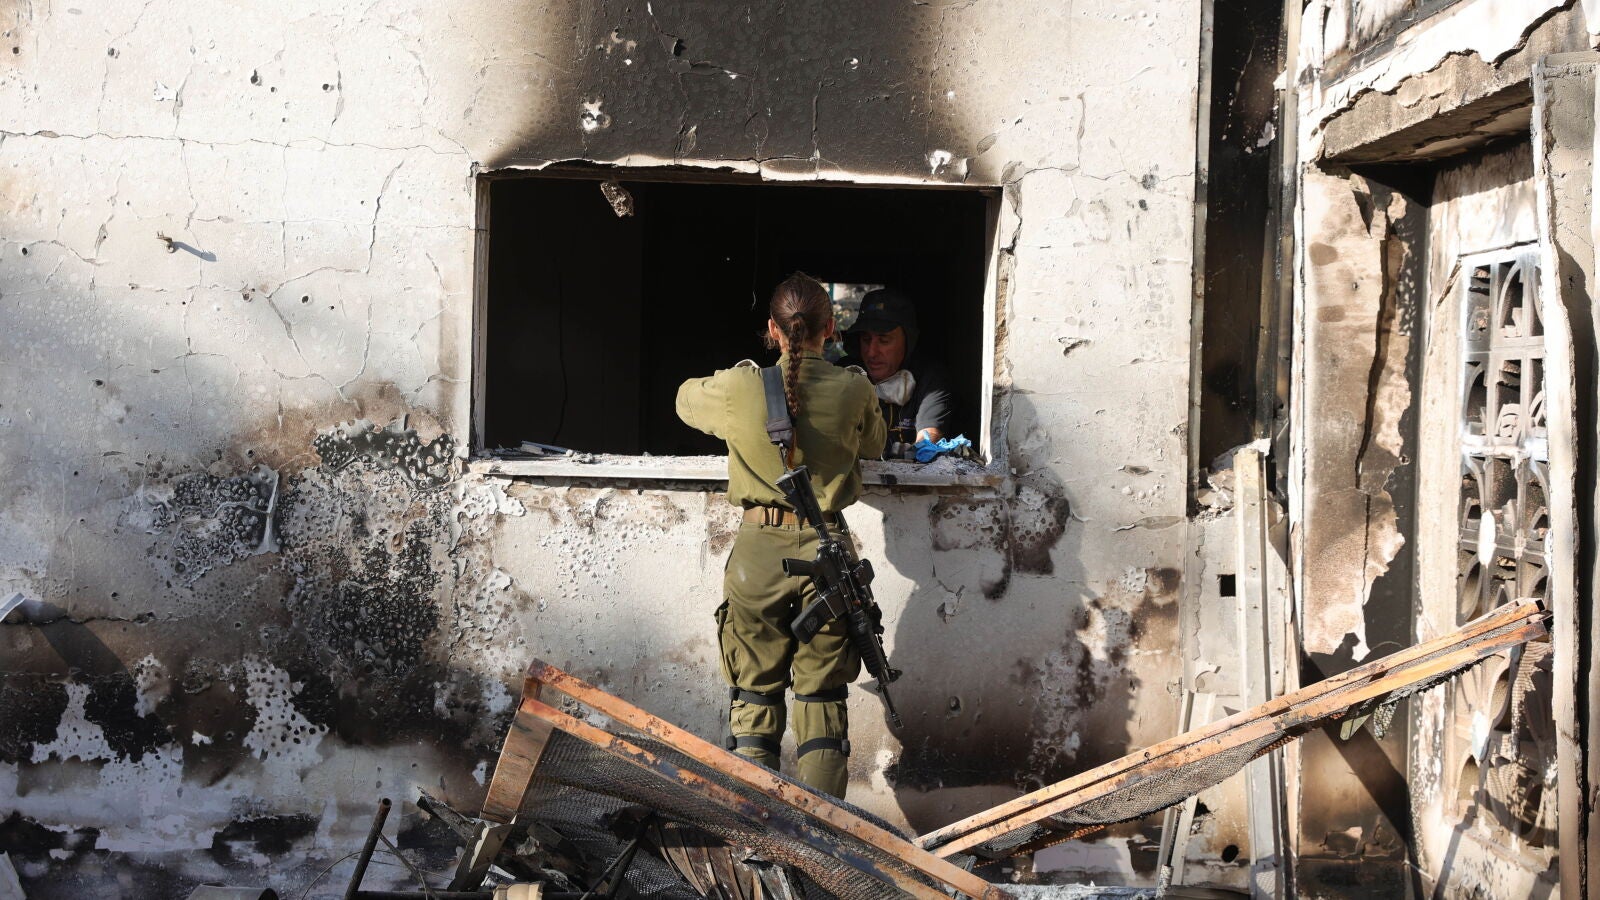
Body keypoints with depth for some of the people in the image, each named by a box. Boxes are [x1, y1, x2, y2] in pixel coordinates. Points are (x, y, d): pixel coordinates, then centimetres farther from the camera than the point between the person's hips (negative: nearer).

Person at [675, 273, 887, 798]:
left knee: (754, 699, 8)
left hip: (759, 550, 0)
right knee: (823, 700, 6)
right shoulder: (853, 390, -3)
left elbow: (686, 399, 19)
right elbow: (873, 444, 18)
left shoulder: (738, 387, -4)